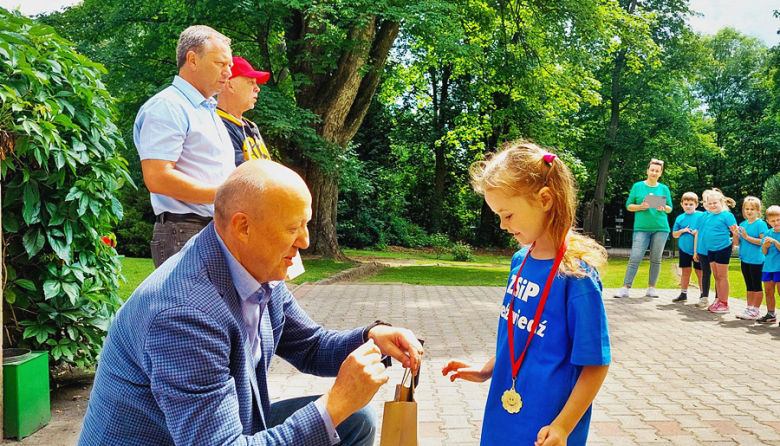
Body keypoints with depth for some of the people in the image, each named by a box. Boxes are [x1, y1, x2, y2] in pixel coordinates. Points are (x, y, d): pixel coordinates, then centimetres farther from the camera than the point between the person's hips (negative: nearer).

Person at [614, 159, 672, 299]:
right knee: (635, 257, -9)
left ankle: (651, 287, 14)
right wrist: (641, 206, -12)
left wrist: (664, 208, -9)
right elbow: (629, 206, 6)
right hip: (641, 228, -2)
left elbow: (670, 208, 13)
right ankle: (625, 288, -8)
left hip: (660, 228, 2)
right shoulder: (637, 186, 6)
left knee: (656, 259, 4)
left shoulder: (664, 189, 11)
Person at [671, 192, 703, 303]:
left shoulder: (701, 216, -4)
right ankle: (683, 294, 16)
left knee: (699, 272, 4)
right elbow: (674, 234, 10)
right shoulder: (680, 218, 6)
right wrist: (682, 230, -8)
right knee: (685, 271, 10)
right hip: (684, 249, 3)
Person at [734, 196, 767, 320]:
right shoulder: (743, 224, 10)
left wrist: (747, 237, -20)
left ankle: (756, 310, 7)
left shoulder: (761, 224, -9)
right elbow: (737, 243, 12)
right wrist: (735, 234, -7)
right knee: (749, 286, 15)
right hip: (745, 259, 7)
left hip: (756, 260, -7)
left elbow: (763, 241, -19)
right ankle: (749, 308, 23)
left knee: (756, 286, 1)